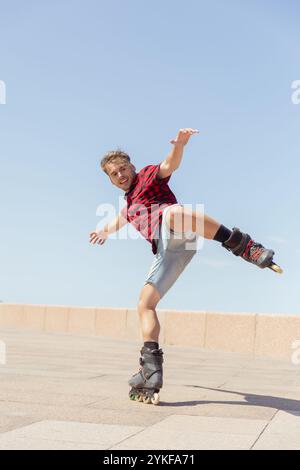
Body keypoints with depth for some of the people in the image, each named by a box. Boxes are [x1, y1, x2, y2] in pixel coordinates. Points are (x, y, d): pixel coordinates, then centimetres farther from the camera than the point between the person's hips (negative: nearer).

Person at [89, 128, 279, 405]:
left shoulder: (148, 175, 17)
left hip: (175, 233, -8)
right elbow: (122, 218, 62)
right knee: (145, 304, -1)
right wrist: (106, 232, 74)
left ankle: (242, 245, -37)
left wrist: (179, 145, -26)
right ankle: (151, 372, -7)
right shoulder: (129, 204, 37)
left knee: (173, 212, -44)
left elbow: (170, 165, -6)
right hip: (167, 252, 8)